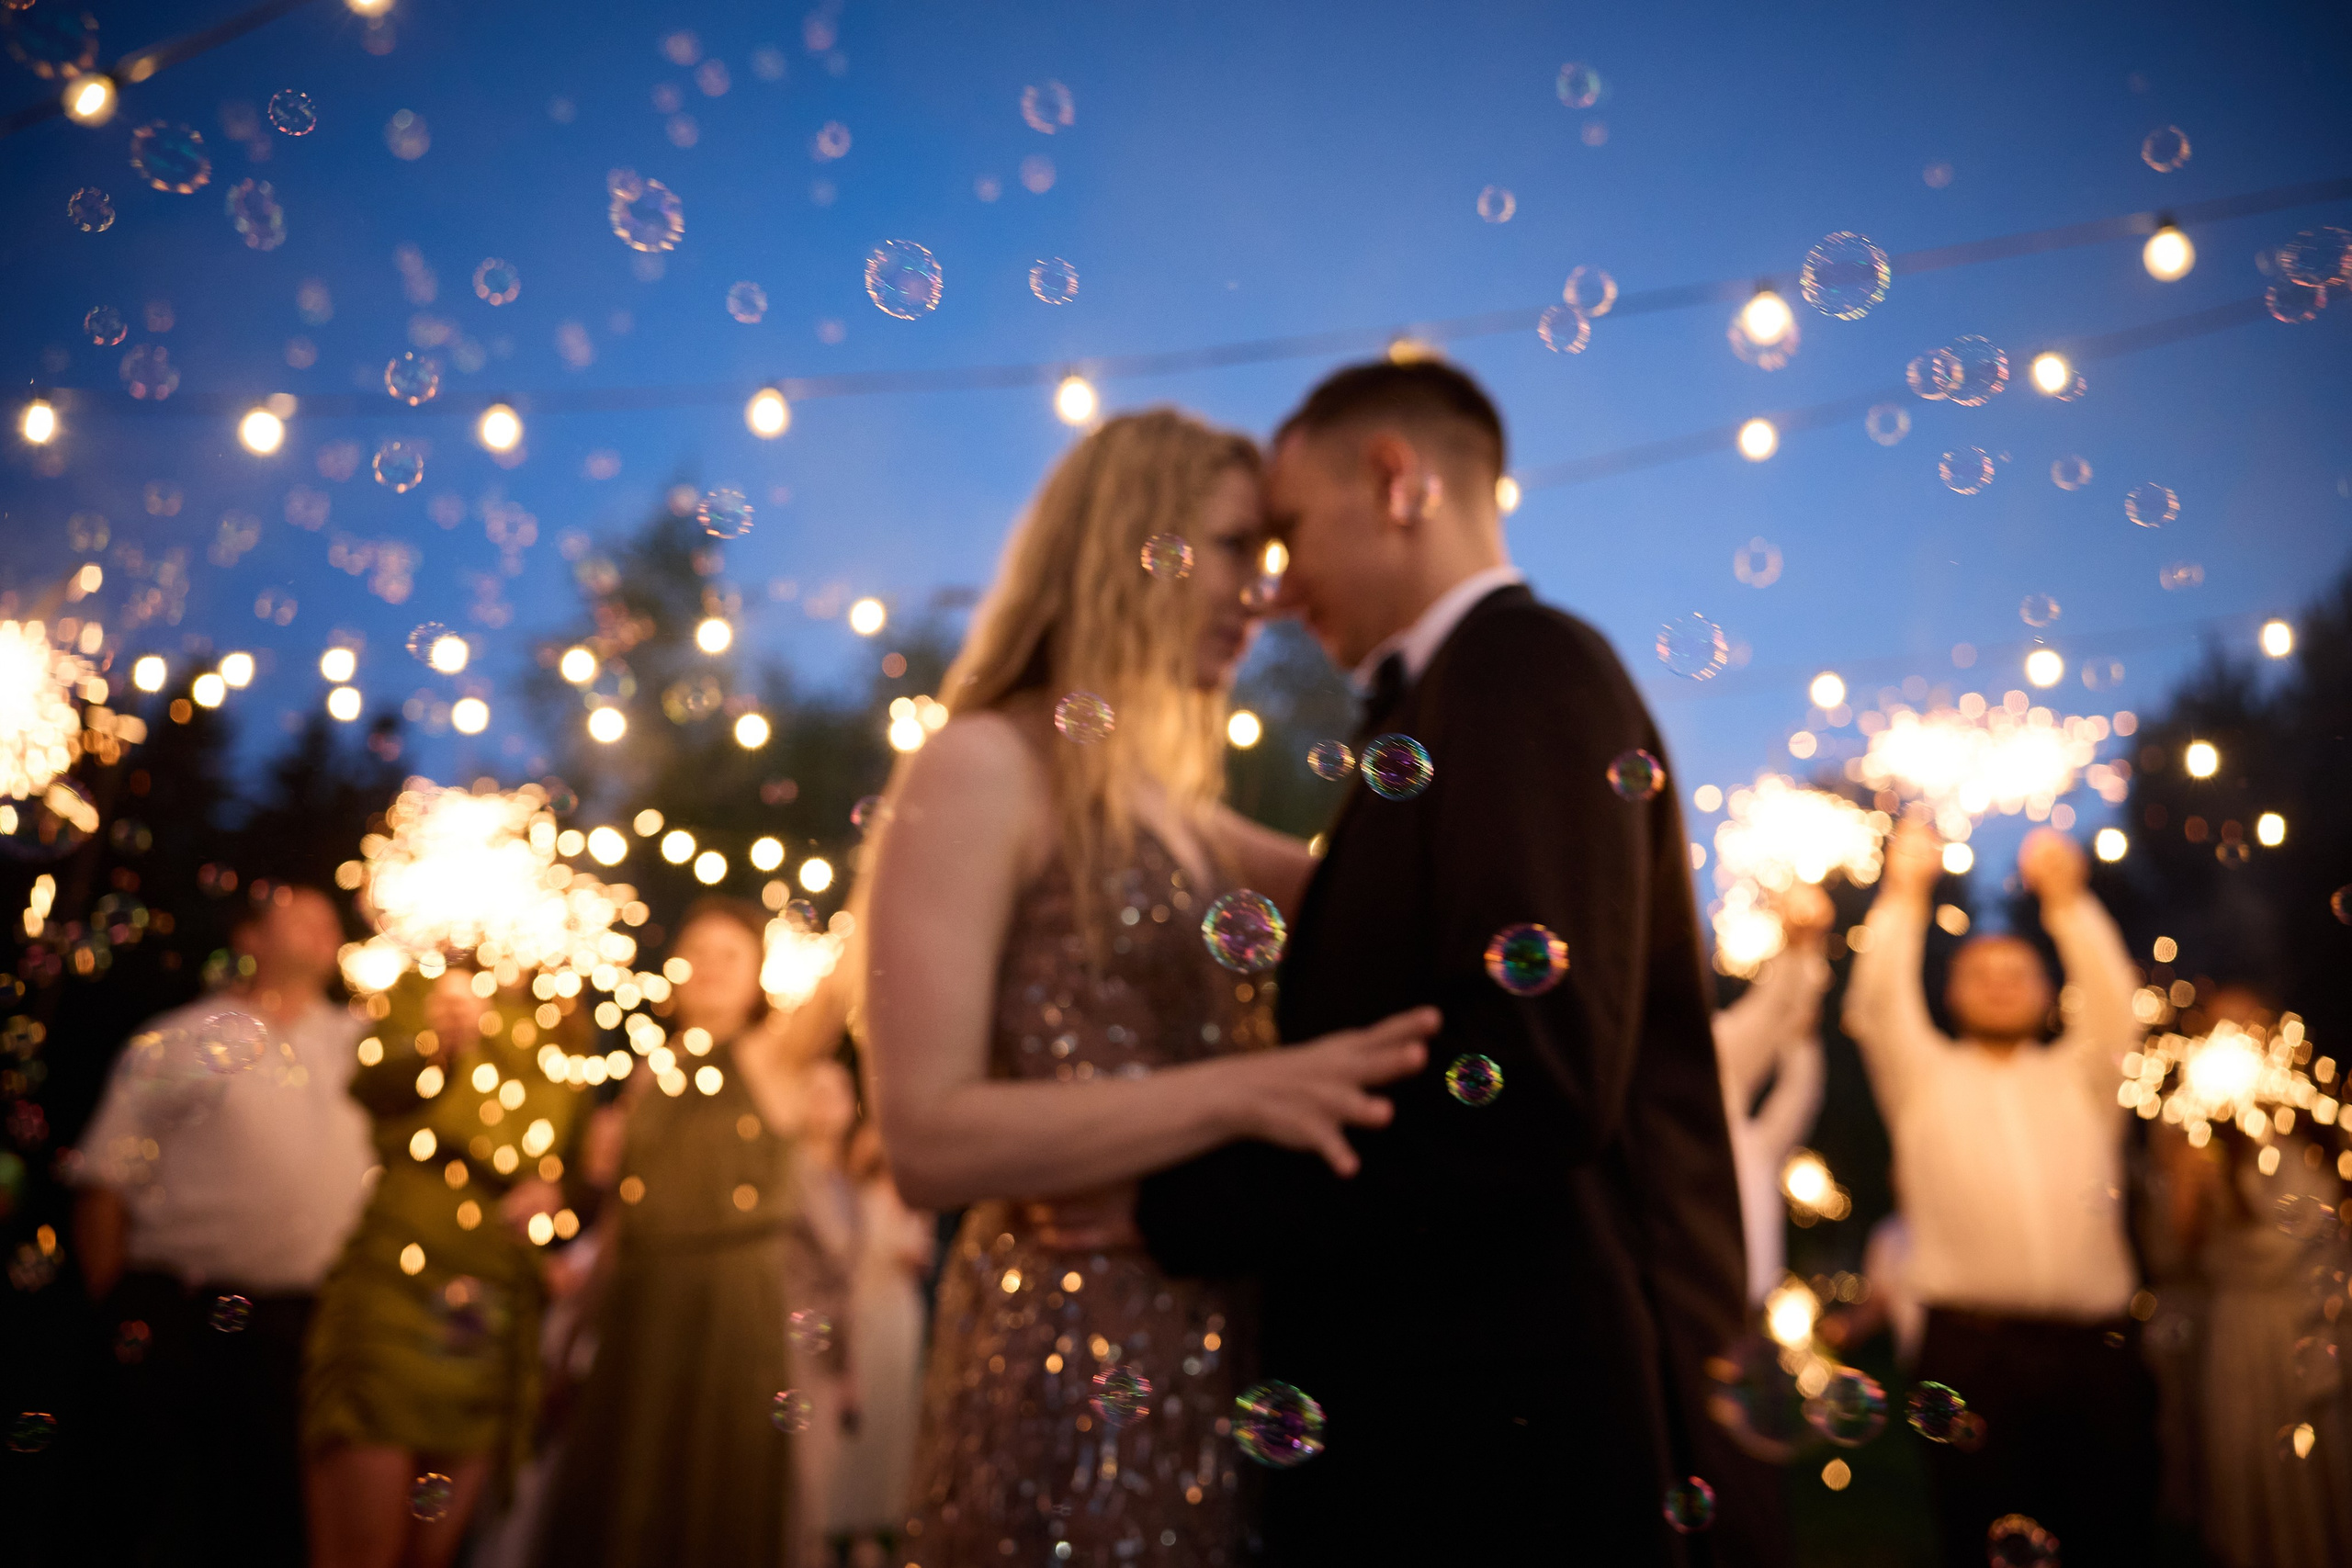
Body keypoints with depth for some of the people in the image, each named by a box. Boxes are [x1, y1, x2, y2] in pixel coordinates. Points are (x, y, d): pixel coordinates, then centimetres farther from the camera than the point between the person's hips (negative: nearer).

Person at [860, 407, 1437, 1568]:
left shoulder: (1166, 811, 14)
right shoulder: (980, 770, -11)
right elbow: (927, 1139, -18)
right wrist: (1240, 1090, -25)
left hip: (1217, 1351, 8)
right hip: (1075, 1356, -8)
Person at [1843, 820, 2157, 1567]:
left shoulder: (2079, 1079, 21)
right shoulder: (1926, 1077, 15)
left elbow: (2113, 1003, 6)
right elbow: (1878, 1004, 1)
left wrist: (2067, 901, -1)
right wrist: (1903, 895, -4)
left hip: (2096, 1349, 2)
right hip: (1974, 1346, -2)